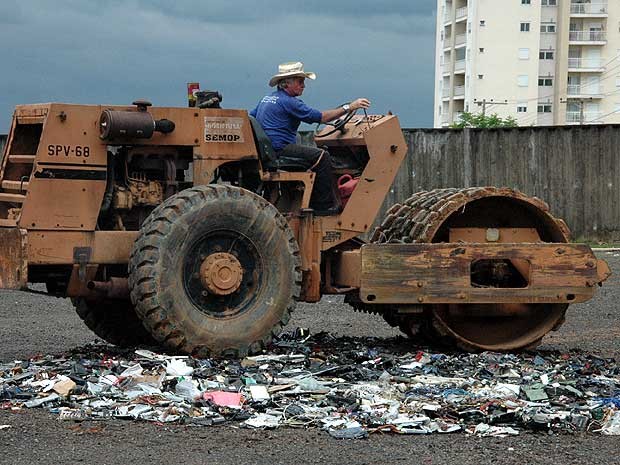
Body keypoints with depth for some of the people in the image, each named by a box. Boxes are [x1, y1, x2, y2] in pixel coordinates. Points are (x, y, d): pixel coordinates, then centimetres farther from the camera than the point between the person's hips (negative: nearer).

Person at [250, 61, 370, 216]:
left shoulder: (266, 99, 18)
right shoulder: (288, 102, -11)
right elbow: (321, 117, -14)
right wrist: (348, 108, -11)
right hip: (279, 150, -10)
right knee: (321, 156, -12)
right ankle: (324, 206, -10)